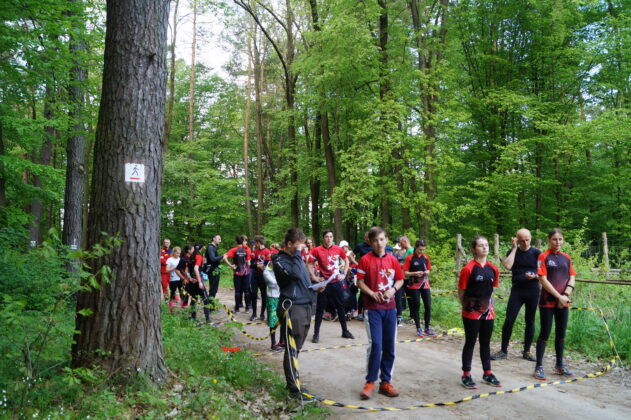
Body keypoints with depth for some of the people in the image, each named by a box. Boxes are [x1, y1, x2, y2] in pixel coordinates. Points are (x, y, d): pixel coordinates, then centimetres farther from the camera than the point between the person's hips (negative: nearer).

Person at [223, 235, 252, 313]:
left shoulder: (234, 250, -7)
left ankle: (237, 308, 8)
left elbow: (224, 258, -19)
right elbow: (248, 263, -2)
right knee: (246, 290, 9)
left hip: (237, 272, -1)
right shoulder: (246, 250, -3)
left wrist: (231, 265, -13)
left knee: (237, 290, 4)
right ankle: (247, 307, 12)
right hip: (245, 272, 1)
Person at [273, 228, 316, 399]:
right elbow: (295, 273, -28)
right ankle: (293, 388, 4)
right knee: (292, 350, -3)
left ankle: (293, 382, 25)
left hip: (305, 306, 8)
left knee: (297, 348, 15)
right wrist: (297, 254, -18)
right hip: (292, 308, -8)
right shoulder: (280, 260, -10)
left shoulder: (297, 258, 17)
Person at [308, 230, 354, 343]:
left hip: (337, 282, 3)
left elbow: (346, 261, 15)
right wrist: (314, 277, -5)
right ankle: (316, 333, 11)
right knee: (320, 308, 3)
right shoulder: (317, 250, -7)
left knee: (341, 307, 11)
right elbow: (309, 264, 0)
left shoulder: (338, 249, 1)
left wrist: (344, 274, 8)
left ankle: (345, 331, 24)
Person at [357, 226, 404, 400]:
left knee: (389, 346, 8)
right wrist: (372, 293, -17)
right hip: (372, 308, -4)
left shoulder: (392, 260, 4)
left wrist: (393, 289, -7)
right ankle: (370, 382, 6)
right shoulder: (365, 260, -5)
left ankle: (386, 382, 20)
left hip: (390, 307, 4)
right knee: (375, 344, -10)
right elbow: (359, 282, -3)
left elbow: (400, 279, 12)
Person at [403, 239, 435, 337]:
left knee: (428, 306, 2)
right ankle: (418, 329, 14)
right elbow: (405, 272, -6)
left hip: (425, 285, 3)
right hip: (414, 285, -3)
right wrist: (415, 273, -20)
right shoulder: (409, 258, -7)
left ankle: (427, 328, 16)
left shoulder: (426, 257, 5)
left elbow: (428, 270, 14)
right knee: (416, 307, 4)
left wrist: (427, 272, -8)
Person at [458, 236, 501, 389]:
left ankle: (487, 374, 27)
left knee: (486, 343, 15)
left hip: (488, 311, 5)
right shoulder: (468, 269, -15)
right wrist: (468, 306, 1)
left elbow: (491, 289, 14)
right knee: (470, 343, 3)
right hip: (472, 313, -5)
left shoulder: (493, 269, 2)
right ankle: (466, 375, 14)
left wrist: (488, 304, 8)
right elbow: (461, 292, -8)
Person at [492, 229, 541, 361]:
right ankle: (503, 350, 5)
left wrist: (534, 276, -19)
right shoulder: (512, 252, 5)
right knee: (509, 320, -5)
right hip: (517, 290, 0)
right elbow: (507, 266, -15)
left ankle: (527, 351, 19)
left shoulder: (536, 253, 2)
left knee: (530, 321, 8)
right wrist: (514, 248, -10)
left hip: (533, 291, 0)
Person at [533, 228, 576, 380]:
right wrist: (559, 296, -14)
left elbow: (572, 278, 8)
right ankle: (539, 367, 3)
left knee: (561, 333, 12)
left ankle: (559, 365, 26)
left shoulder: (566, 258, 10)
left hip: (563, 302, 5)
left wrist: (566, 295, -8)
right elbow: (543, 280, -12)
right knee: (545, 334, -3)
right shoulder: (543, 256, -6)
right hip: (547, 301, -5)